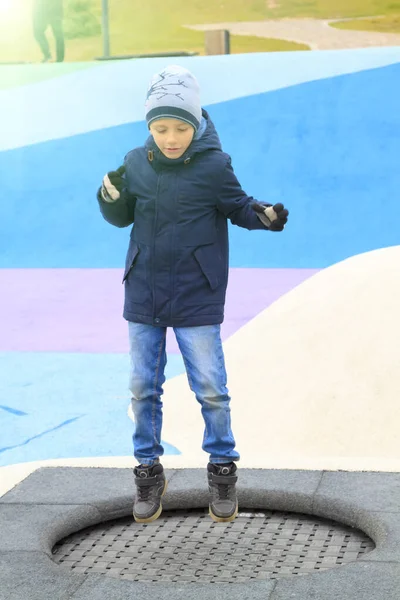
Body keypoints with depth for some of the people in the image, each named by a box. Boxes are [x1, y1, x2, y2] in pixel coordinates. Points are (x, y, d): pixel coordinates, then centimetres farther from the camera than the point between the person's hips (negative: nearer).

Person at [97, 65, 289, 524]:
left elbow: (238, 207, 0)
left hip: (196, 298, -3)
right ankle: (148, 472, 24)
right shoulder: (136, 163, -3)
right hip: (143, 294, 3)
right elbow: (122, 218, 9)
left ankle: (222, 469, 21)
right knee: (143, 387, 10)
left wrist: (264, 216, -21)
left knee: (211, 389, 3)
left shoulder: (214, 165, -11)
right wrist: (111, 197, -12)